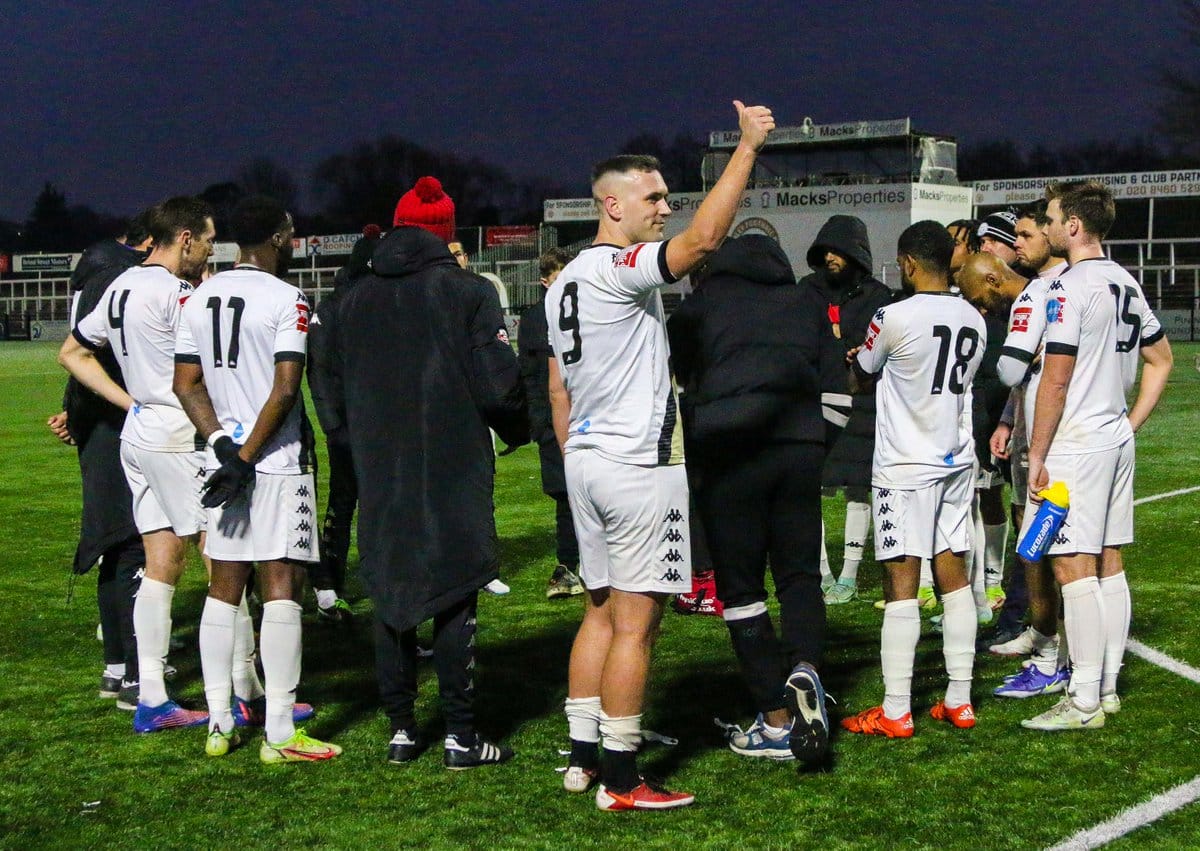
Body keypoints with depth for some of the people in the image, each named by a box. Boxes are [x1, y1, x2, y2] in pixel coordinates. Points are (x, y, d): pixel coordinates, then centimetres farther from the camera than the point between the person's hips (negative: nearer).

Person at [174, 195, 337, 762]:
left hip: (223, 458, 7)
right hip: (277, 462, -7)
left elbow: (186, 383, 9)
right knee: (281, 587, -4)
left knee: (224, 588, 11)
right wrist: (246, 456, -12)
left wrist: (222, 443, 1)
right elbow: (285, 387, -17)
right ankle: (279, 734, -3)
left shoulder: (200, 300, 10)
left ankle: (219, 724, 16)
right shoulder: (285, 300, -10)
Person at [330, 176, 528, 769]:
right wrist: (517, 431, 9)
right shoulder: (468, 292, -6)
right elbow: (498, 383, -10)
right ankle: (460, 736, 2)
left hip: (380, 474, 4)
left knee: (390, 598, 10)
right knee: (454, 599, 0)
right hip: (454, 472, -4)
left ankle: (400, 730, 14)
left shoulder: (354, 301, 9)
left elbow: (338, 392, 13)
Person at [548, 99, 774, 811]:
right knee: (635, 623, -5)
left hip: (585, 460, 10)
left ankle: (584, 756, 19)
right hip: (638, 465, -10)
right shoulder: (619, 267, -13)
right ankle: (621, 780, -1)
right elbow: (704, 238, -28)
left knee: (601, 612, 15)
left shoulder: (564, 283, 16)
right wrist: (748, 146, -21)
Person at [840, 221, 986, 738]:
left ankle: (895, 712, -2)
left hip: (905, 467, -7)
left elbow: (860, 376, 2)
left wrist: (856, 358, 26)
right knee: (953, 575, 11)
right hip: (956, 462, 7)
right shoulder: (974, 321, 6)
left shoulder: (895, 318, -14)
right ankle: (959, 701, 16)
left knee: (901, 582, -5)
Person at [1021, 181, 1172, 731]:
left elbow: (1055, 381, -17)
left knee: (1074, 569, -6)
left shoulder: (1070, 288, -15)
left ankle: (1084, 702, -5)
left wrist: (1037, 456, -12)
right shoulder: (1127, 284, 13)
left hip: (1075, 446, -9)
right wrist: (1131, 423, 18)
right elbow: (1161, 361, 20)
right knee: (1109, 565, 13)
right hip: (1116, 442, 9)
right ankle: (1107, 687, 19)